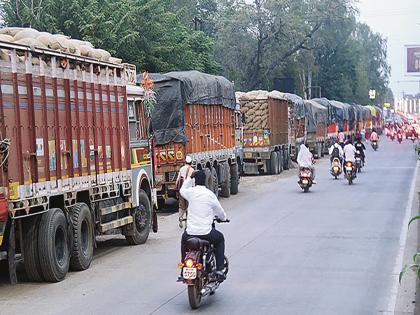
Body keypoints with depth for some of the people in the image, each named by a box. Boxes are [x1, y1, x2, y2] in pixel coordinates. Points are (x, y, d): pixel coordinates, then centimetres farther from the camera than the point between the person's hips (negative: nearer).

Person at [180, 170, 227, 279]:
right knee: (220, 239, 27)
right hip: (206, 232, -2)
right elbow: (220, 212, 9)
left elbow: (182, 190, 25)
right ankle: (219, 269, 18)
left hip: (191, 232, 2)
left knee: (184, 239, 35)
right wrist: (223, 218, 31)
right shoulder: (210, 194, -6)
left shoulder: (190, 192, -3)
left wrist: (190, 177, 30)